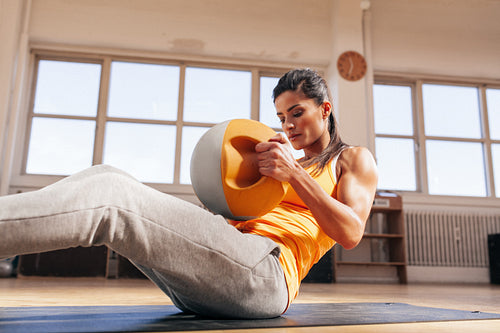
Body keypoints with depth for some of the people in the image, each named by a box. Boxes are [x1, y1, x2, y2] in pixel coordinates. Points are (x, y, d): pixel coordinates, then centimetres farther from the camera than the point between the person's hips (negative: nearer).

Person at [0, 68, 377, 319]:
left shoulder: (353, 160, 18)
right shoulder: (291, 162, 35)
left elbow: (350, 233, -1)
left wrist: (294, 174, -9)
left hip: (266, 273, -7)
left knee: (109, 198, -26)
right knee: (104, 177, -10)